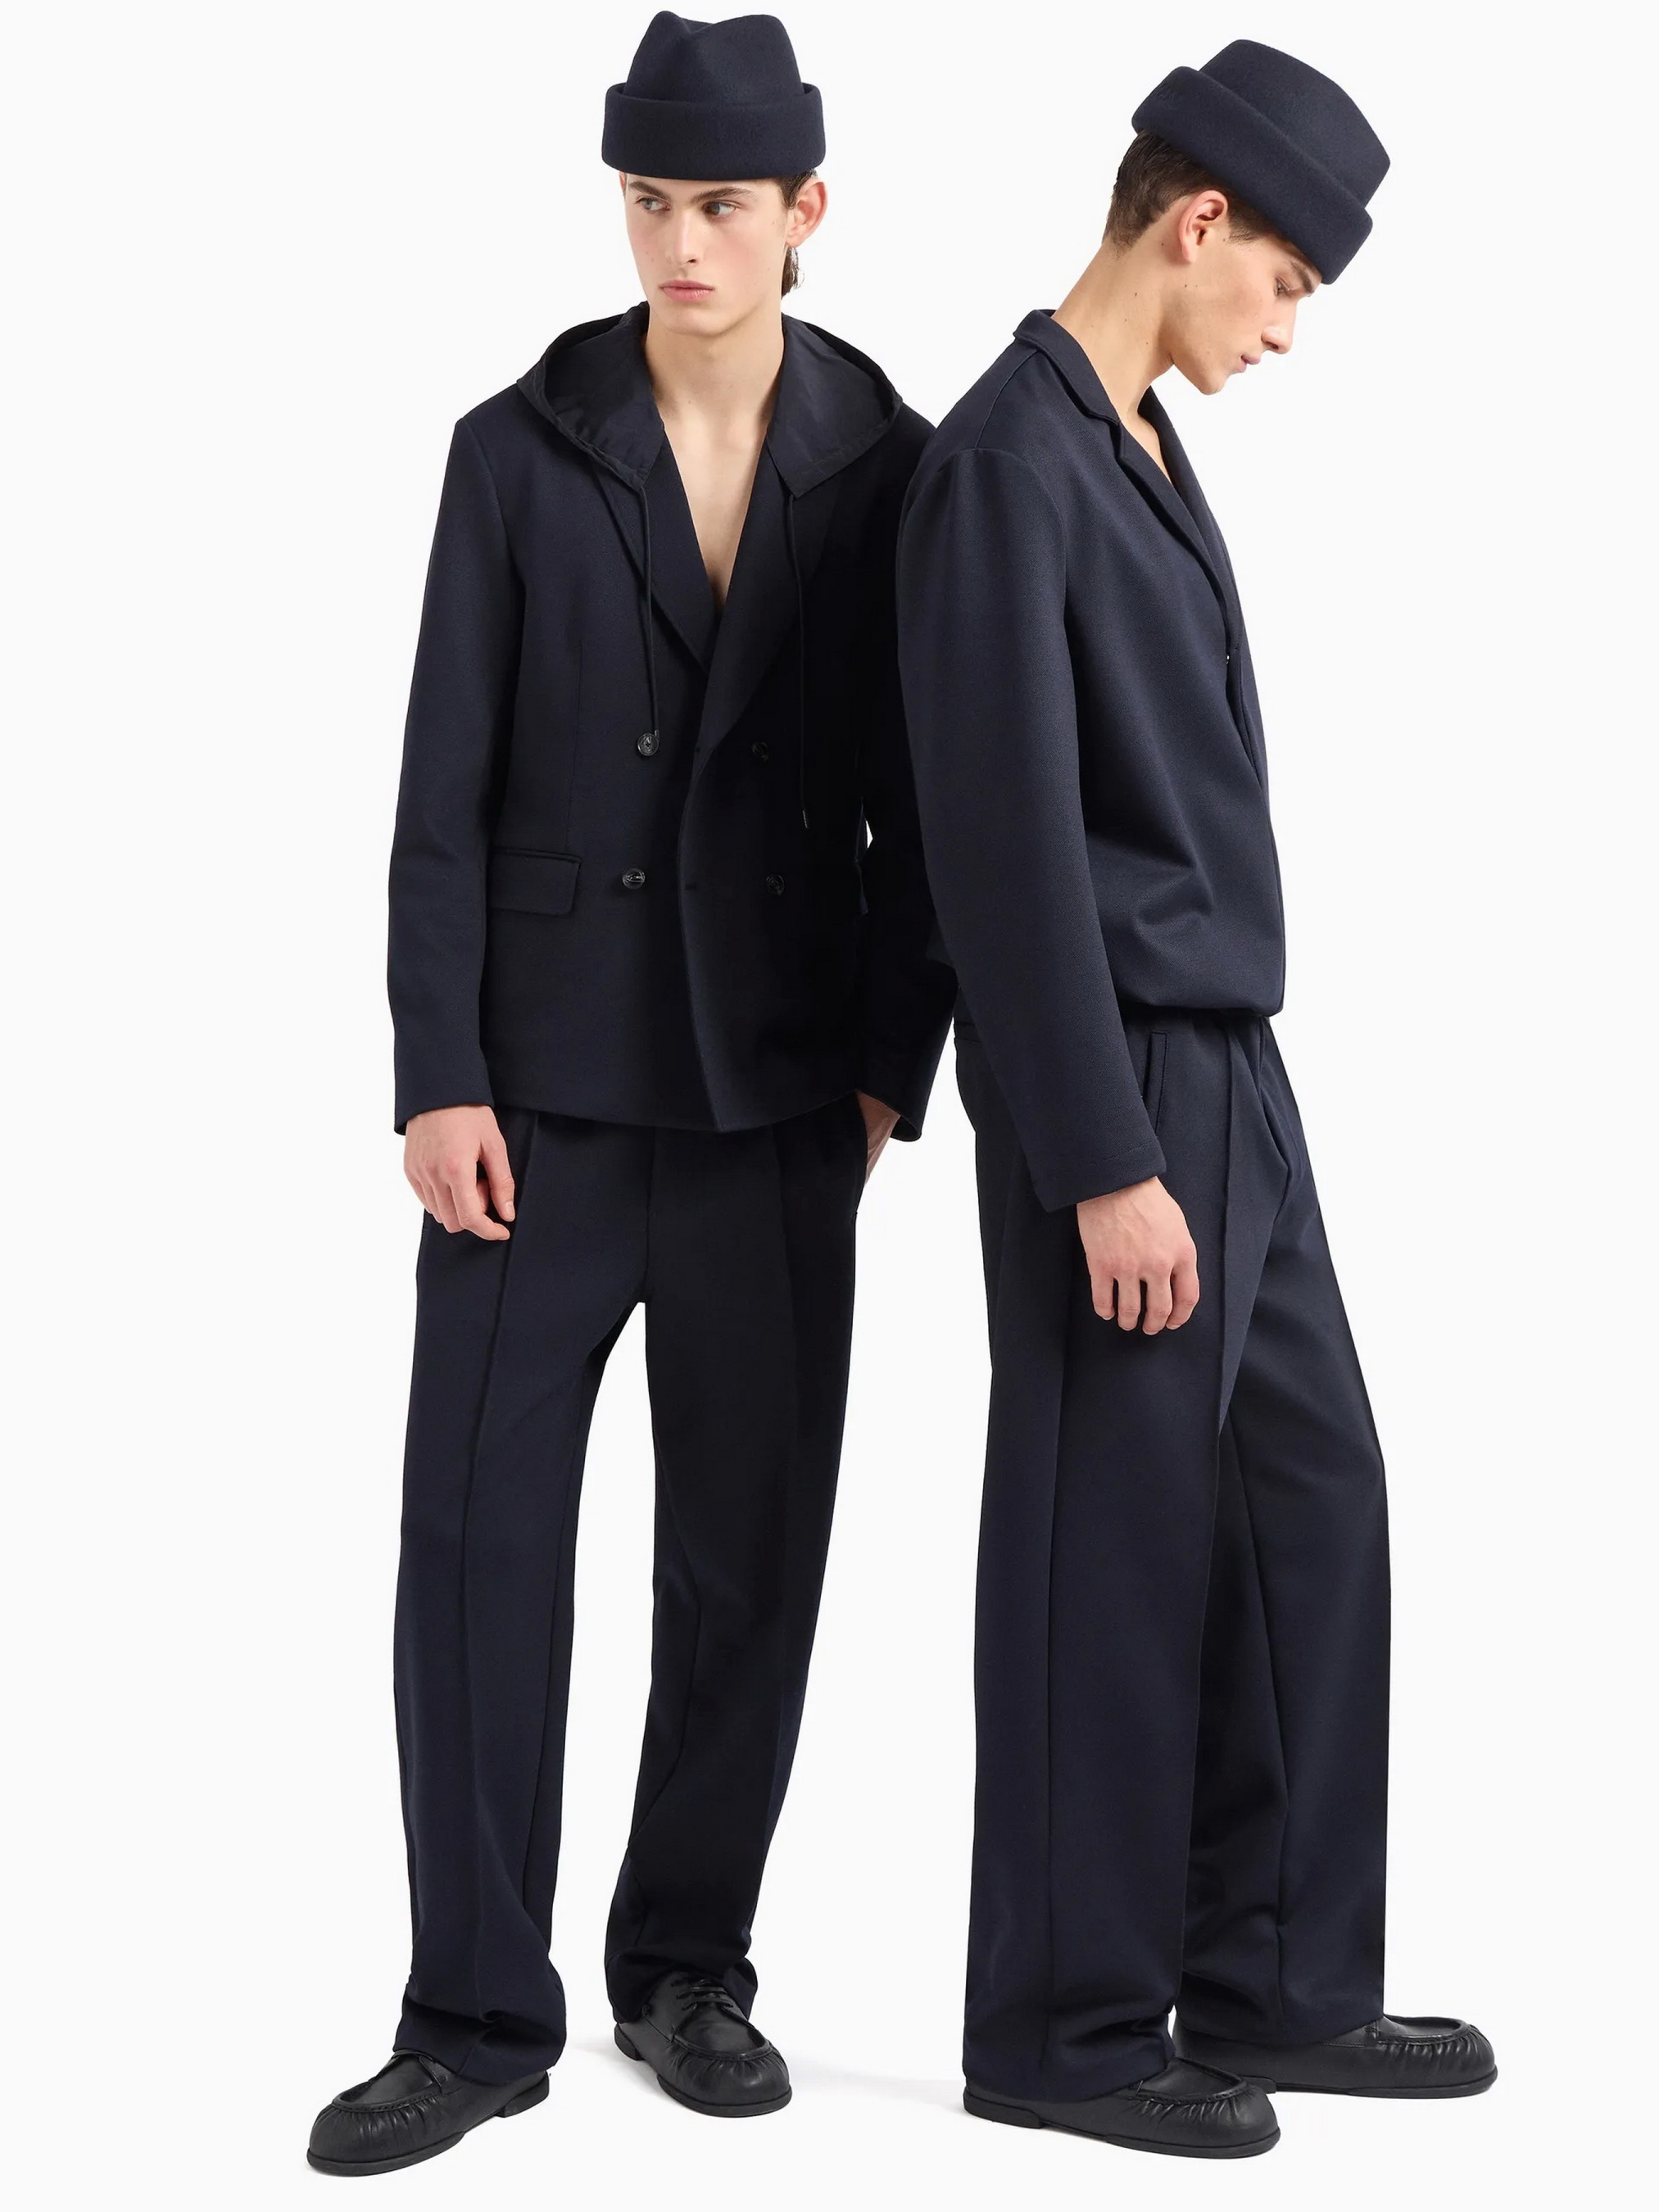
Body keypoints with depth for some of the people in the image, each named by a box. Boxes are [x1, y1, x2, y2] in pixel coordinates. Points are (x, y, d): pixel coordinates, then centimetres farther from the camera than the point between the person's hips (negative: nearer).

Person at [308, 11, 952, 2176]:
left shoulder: (889, 468, 0)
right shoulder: (520, 450, -3)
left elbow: (922, 793, 3)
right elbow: (444, 790, -4)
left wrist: (896, 1065, -3)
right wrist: (436, 1079, -10)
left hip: (776, 1085, 1)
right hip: (546, 1077, -1)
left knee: (750, 1545, 6)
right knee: (478, 1535, -3)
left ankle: (689, 1964, 23)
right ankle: (479, 2015, 6)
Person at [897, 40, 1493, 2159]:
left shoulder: (1140, 451, 15)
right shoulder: (1004, 463, -15)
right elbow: (1008, 843, -20)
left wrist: (1198, 1122, 20)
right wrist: (1103, 1167, -21)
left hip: (1226, 1068, 9)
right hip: (1114, 1088, -9)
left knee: (1307, 1504, 11)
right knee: (1116, 1548, -1)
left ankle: (1272, 1979, 20)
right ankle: (1065, 2025, 11)